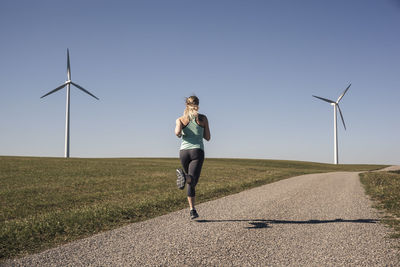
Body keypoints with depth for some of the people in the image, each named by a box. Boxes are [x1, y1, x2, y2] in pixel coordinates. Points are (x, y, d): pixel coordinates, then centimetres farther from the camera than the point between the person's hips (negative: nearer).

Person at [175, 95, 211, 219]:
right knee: (192, 180, -19)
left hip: (184, 151, 3)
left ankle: (192, 210, 16)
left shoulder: (181, 119, 7)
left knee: (191, 182, 19)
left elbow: (177, 133, -12)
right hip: (197, 151, -2)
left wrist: (179, 134, 11)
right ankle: (185, 177, -55)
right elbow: (208, 137, 9)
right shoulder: (203, 118, 8)